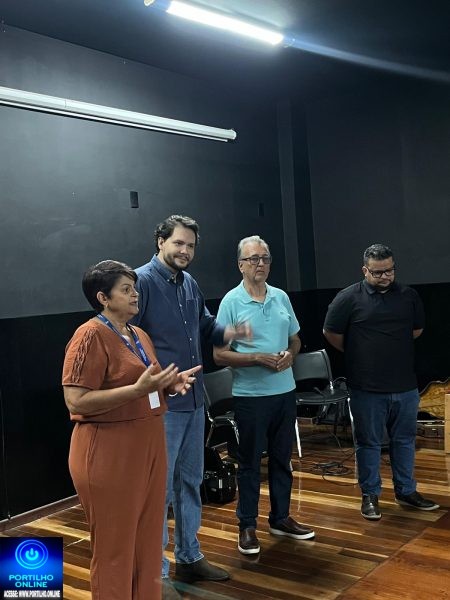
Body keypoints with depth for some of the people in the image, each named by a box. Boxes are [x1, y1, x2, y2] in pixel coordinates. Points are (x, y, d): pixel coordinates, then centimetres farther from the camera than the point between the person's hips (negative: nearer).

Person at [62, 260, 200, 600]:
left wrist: (171, 383, 2)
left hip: (148, 446, 8)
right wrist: (138, 389, -26)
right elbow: (77, 402, -21)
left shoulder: (140, 336, 13)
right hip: (109, 453, -8)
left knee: (148, 541, 16)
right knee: (115, 548, 5)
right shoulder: (91, 336, -13)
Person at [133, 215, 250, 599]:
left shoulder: (190, 283, 10)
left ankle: (189, 557, 34)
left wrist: (231, 332, 1)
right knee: (159, 488, 0)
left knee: (190, 481, 18)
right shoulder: (142, 281, -13)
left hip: (194, 399, 8)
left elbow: (206, 326, 21)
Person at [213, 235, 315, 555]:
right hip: (250, 395, -5)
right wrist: (259, 358, -20)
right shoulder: (231, 302, -9)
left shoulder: (281, 297, 6)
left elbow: (295, 339, 15)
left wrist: (290, 355, -7)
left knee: (282, 458, 16)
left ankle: (281, 518, 31)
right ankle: (247, 526, 19)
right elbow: (220, 354, -11)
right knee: (250, 462, 6)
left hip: (285, 391, 5)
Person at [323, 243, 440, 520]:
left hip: (405, 386, 4)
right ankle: (370, 495, 21)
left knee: (404, 440, 15)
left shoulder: (409, 296, 4)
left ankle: (406, 491, 30)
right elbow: (331, 333, 0)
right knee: (369, 443, 8)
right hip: (367, 389, -3)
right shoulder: (349, 298, -7)